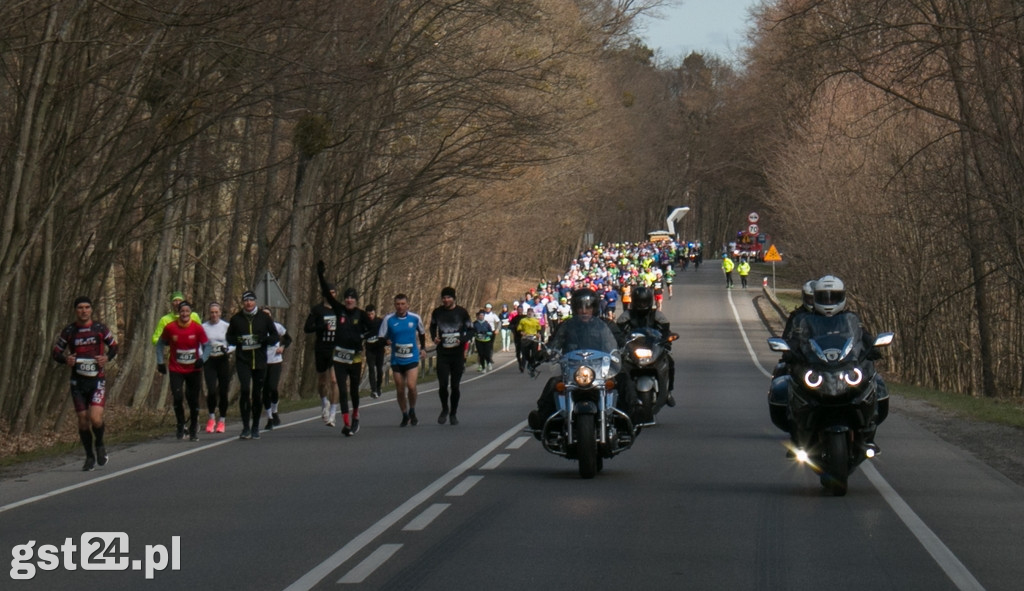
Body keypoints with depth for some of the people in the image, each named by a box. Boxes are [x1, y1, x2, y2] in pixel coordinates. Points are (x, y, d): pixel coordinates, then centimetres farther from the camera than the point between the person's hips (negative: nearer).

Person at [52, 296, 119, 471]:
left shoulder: (100, 329, 0)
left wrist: (107, 357, -8)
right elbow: (55, 352, 9)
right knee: (83, 420, 4)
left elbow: (114, 346, 13)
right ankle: (90, 457, 21)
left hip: (97, 380, -2)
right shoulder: (68, 331, 1)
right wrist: (65, 360, -12)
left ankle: (99, 444, 15)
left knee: (96, 419, -16)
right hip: (78, 381, 2)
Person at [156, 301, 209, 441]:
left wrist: (202, 359, -18)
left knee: (194, 400, 5)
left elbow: (207, 345, -1)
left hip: (194, 370, 1)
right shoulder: (170, 328, -8)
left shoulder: (197, 328, -9)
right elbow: (160, 344, 7)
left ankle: (193, 431, 19)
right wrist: (160, 362, 1)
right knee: (178, 397, -15)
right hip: (176, 370, -1)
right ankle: (181, 426, 5)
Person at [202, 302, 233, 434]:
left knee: (223, 392, 1)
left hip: (223, 360, 0)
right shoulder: (203, 327, 3)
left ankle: (222, 421, 15)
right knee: (211, 391, -13)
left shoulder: (226, 326, 0)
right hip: (209, 361, 0)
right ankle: (211, 418, 6)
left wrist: (228, 350, -16)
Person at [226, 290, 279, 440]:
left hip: (260, 361, 1)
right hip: (242, 360, -1)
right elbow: (229, 337, 15)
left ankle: (255, 427, 21)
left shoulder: (264, 318, 5)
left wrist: (264, 339, -13)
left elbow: (274, 336, 9)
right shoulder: (236, 319, 6)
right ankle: (246, 427, -11)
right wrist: (237, 340, -8)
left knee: (257, 394, 7)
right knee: (245, 390, -17)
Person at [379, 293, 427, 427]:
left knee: (411, 386, -17)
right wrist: (386, 341, -22)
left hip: (412, 359, -1)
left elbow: (422, 333, 17)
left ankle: (412, 411, 7)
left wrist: (422, 347, 22)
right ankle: (405, 415, 23)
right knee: (400, 389, 5)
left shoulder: (415, 318, -2)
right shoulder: (388, 319, -5)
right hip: (396, 360, 1)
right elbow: (381, 337, 0)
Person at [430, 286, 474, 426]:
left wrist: (462, 340, -15)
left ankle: (453, 414, 19)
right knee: (442, 384, -9)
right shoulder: (437, 312, 3)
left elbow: (470, 330, 4)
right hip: (442, 353, 1)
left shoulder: (462, 312, -3)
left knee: (455, 386, 4)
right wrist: (434, 337, 0)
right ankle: (445, 409, 17)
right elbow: (433, 327, 20)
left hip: (457, 353, -1)